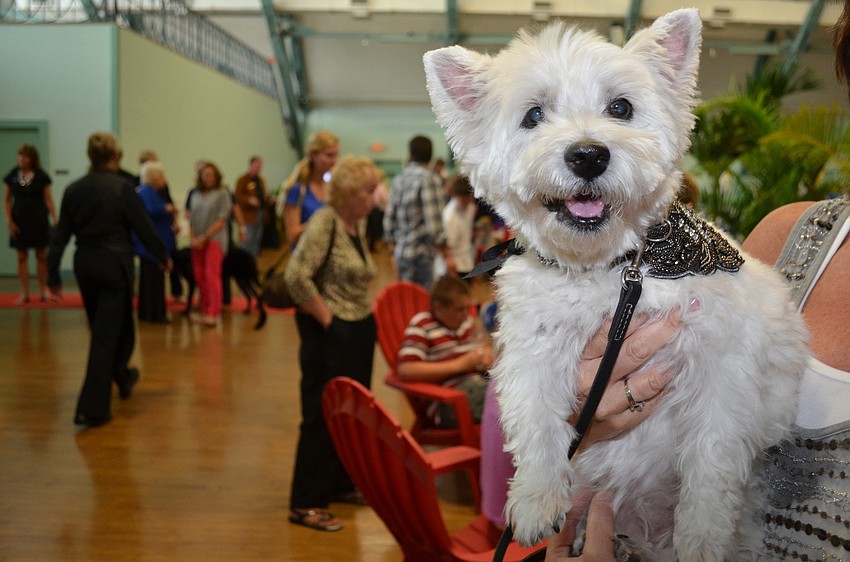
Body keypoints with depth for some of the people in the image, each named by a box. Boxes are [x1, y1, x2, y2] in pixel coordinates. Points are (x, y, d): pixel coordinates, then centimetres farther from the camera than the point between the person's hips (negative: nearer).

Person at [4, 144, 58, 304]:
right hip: (19, 221, 2)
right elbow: (8, 199, 6)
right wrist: (9, 220, -3)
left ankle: (44, 290, 15)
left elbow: (48, 199, -1)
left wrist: (55, 219, -7)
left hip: (39, 220, -1)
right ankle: (24, 293, 11)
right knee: (22, 257, 5)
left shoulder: (41, 176, -3)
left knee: (41, 256, 5)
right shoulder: (13, 175, 1)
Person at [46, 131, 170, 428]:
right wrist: (163, 256, 7)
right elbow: (144, 228, -9)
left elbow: (60, 235, 3)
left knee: (101, 328, 23)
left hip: (84, 264, 6)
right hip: (115, 263, -6)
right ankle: (92, 409, -3)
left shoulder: (73, 189, 2)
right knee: (107, 334, -1)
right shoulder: (122, 189, -13)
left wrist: (53, 274, 7)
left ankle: (122, 377, 44)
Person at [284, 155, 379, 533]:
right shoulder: (324, 223, -16)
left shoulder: (359, 223, 10)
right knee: (323, 415, -1)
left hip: (360, 330, 9)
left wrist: (363, 312, 11)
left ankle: (341, 484, 32)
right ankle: (305, 504, 10)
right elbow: (297, 276, -26)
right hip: (331, 334, -8)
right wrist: (324, 316, -18)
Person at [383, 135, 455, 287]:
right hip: (420, 255, -7)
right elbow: (433, 223, -17)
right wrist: (447, 255, -12)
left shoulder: (398, 180, 10)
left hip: (401, 254, 7)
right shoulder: (429, 179, -11)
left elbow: (388, 219, 13)